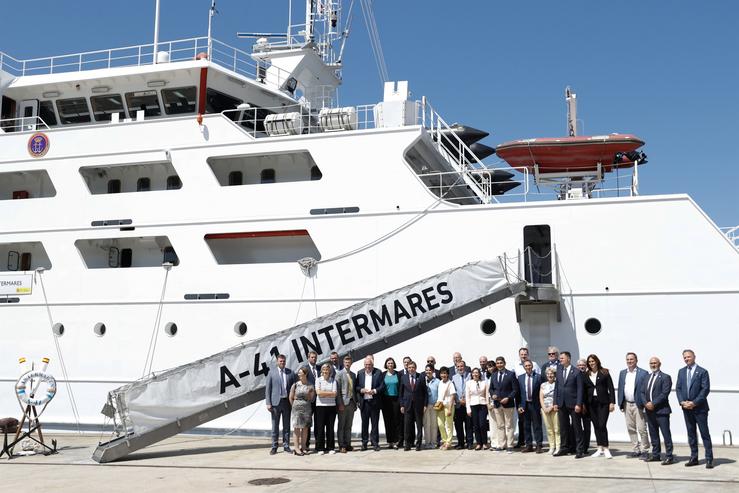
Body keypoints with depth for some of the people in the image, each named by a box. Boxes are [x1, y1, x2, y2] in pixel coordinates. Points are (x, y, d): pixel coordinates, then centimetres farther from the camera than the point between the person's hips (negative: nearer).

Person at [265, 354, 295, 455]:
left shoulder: (290, 373, 7)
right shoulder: (272, 373, 3)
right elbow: (267, 389, 1)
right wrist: (268, 403, -6)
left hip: (287, 402, 2)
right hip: (276, 402, -2)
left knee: (286, 425, 7)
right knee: (275, 426, 3)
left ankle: (286, 445, 16)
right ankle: (274, 447, 10)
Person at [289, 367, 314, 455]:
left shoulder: (310, 386, 3)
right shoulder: (295, 385, -1)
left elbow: (311, 399, 12)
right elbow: (291, 398, 6)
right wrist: (295, 407, 6)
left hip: (307, 409, 2)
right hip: (297, 408, -2)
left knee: (305, 428, 4)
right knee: (297, 428, -2)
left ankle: (303, 447, 12)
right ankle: (296, 448, 1)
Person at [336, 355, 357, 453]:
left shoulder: (353, 374, 14)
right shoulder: (339, 374, -4)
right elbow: (337, 390, -8)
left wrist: (355, 402, 10)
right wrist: (340, 404, -14)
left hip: (351, 402, 6)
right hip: (343, 402, -5)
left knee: (348, 425, 9)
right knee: (341, 425, -1)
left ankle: (348, 444, 14)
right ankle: (341, 446, 2)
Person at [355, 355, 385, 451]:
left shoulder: (378, 373, 3)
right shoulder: (360, 373, 9)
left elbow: (382, 386, -2)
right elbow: (356, 387, 7)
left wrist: (374, 391, -16)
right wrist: (362, 390, -12)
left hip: (374, 402, -2)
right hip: (364, 402, 2)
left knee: (375, 423, 1)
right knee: (364, 423, 6)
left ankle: (375, 443, 7)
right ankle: (364, 442, 13)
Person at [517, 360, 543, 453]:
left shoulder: (538, 377, -2)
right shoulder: (520, 378, 7)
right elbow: (518, 393, 7)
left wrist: (541, 406, -7)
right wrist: (519, 405, -1)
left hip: (535, 404, -3)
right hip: (524, 405, 3)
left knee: (537, 425, 1)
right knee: (526, 426, 8)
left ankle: (538, 446, 7)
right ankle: (529, 445, 17)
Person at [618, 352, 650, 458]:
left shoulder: (643, 373, -4)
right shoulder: (622, 373, 12)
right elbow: (620, 389, 13)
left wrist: (645, 404, -13)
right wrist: (620, 404, 8)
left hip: (638, 405, -5)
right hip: (627, 405, 5)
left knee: (641, 429, -5)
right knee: (631, 429, 9)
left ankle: (644, 450, 6)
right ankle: (635, 450, 17)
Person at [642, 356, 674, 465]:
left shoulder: (665, 377, -4)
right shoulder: (647, 378, 17)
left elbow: (665, 393, -14)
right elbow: (642, 392, 14)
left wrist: (653, 403, -17)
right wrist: (646, 403, -4)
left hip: (661, 411, -7)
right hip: (649, 410, 7)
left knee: (666, 434, -5)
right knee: (653, 434, 12)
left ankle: (669, 456, -2)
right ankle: (655, 454, 20)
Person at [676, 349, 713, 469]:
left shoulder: (702, 372, -5)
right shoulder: (681, 372, 11)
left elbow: (705, 389, -11)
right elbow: (678, 388, 9)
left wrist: (694, 403, -16)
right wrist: (682, 401, -7)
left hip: (699, 408, -5)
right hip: (686, 408, 5)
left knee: (705, 433, -1)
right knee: (691, 434, 10)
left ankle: (709, 459, 3)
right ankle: (694, 458, 15)